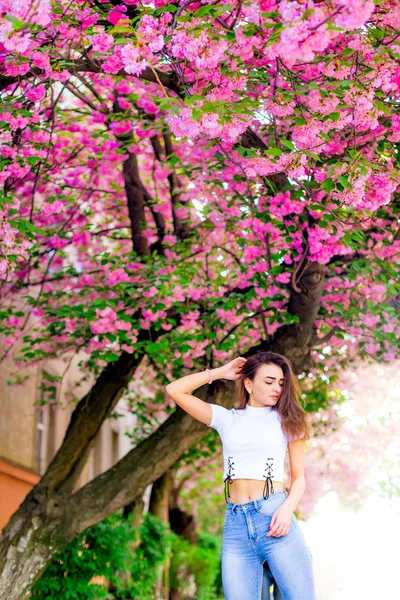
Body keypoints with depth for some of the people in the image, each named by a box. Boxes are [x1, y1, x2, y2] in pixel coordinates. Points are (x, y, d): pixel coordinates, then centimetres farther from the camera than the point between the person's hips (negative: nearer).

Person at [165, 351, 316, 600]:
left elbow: (299, 477, 8)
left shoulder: (287, 420, 11)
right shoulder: (227, 419, 14)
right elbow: (174, 390, 12)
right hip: (236, 523, 2)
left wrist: (287, 509, -10)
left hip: (273, 517, -1)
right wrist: (220, 372, 14)